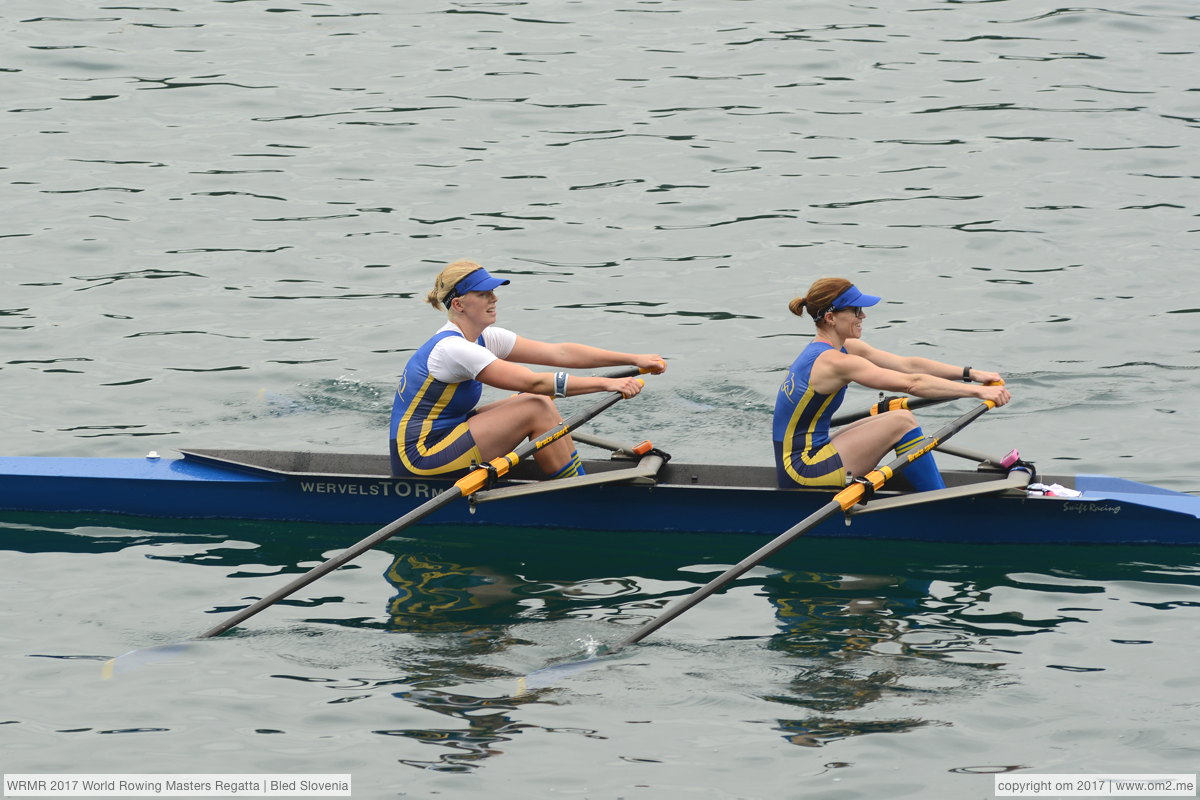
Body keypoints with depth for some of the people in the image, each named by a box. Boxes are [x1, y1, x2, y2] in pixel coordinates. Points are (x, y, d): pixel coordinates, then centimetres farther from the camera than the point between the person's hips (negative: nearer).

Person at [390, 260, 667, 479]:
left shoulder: (483, 339, 7)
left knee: (540, 402, 2)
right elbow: (533, 382, -26)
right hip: (418, 461, -10)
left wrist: (633, 359, -4)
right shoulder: (451, 349, -22)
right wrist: (606, 384, -27)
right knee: (537, 408, -15)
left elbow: (560, 353, 2)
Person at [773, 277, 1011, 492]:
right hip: (802, 470, -10)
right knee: (902, 422, -10)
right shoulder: (833, 362, -20)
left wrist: (971, 374, 2)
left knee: (895, 422, 14)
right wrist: (977, 391, -22)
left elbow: (908, 364, 8)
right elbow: (911, 383, -23)